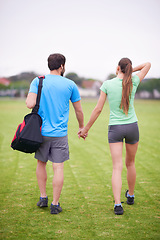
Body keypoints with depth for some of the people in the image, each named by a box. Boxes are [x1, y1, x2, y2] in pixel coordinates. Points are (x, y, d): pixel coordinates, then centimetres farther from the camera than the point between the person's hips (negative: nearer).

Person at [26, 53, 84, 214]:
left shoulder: (37, 81, -1)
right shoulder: (70, 85, 0)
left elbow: (30, 104, -14)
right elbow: (78, 110, 9)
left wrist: (28, 99, 10)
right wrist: (82, 127, 25)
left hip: (41, 132, 2)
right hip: (60, 134, -1)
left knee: (41, 163, 19)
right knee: (58, 168, 2)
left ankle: (43, 198, 24)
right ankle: (55, 204, 5)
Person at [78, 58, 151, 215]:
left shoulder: (107, 84, -8)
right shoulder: (133, 82, -4)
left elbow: (98, 109, -6)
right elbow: (148, 64, 13)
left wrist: (86, 129, 3)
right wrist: (130, 71, 12)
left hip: (115, 129, -2)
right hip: (132, 127, 2)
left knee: (117, 167, -5)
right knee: (130, 163, 21)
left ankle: (117, 204, -18)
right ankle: (130, 195, 40)